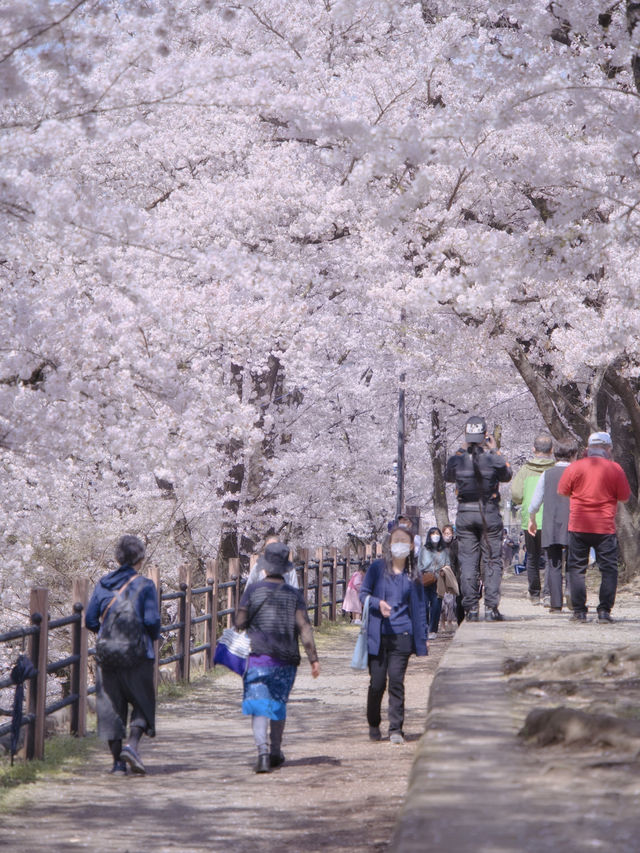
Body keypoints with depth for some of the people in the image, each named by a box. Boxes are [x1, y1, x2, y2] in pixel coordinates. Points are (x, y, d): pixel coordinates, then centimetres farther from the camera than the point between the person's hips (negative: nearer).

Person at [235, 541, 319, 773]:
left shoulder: (253, 590, -1)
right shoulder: (294, 595, 3)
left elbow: (240, 622, 1)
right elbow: (304, 627, -4)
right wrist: (313, 658, -4)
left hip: (259, 656, -3)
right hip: (286, 659, 3)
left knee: (259, 705, -6)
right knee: (279, 704, 18)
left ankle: (263, 751, -24)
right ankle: (276, 753, 26)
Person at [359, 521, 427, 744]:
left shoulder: (413, 575, 9)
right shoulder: (377, 568, 3)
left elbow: (419, 606, 14)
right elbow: (363, 594, 4)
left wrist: (422, 637, 10)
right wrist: (378, 603, -17)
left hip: (402, 636, 1)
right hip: (377, 635, -1)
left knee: (396, 681, -6)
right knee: (377, 682, 1)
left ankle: (396, 729, 0)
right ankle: (373, 724, 22)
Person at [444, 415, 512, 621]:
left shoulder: (457, 459, -6)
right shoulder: (494, 458, -9)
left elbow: (448, 477, 15)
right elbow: (506, 476, 11)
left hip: (465, 514, 1)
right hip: (489, 513, -1)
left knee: (467, 562, 6)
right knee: (492, 561, 5)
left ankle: (471, 608, 4)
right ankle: (491, 608, 0)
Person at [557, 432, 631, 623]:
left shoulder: (575, 467, -1)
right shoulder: (615, 469, -3)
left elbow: (562, 492, 7)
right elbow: (624, 497, 3)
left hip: (579, 526, 1)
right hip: (605, 526, -1)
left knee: (577, 568, 9)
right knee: (609, 569, 6)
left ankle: (579, 611, 6)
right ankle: (604, 610, 0)